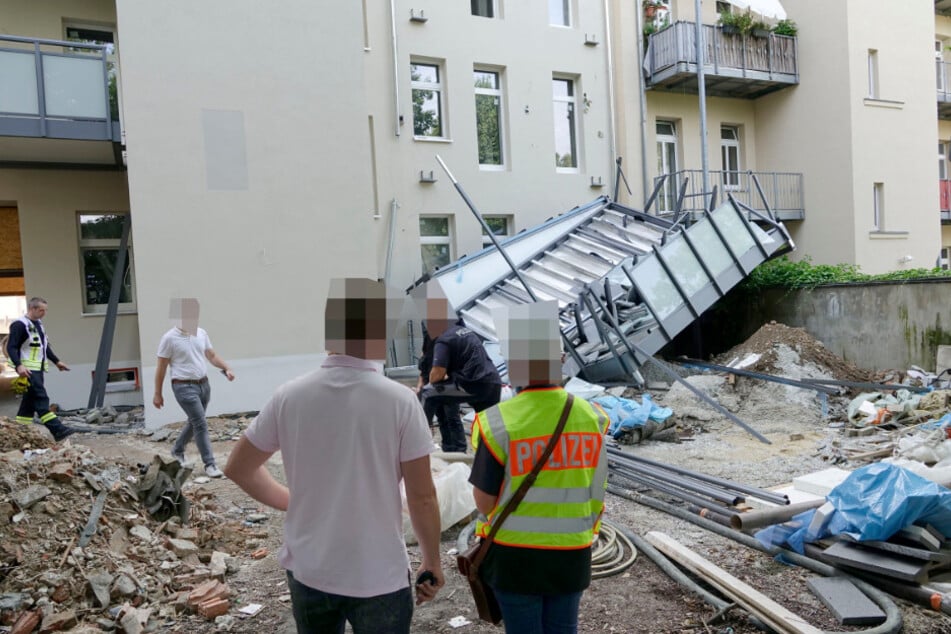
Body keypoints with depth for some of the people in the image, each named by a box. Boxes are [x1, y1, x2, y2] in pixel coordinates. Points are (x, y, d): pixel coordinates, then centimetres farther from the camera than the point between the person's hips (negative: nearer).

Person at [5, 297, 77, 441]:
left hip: (38, 369, 9)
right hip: (28, 369, -9)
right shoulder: (20, 325, -11)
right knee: (41, 399, -14)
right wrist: (18, 365, -29)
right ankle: (57, 430, -20)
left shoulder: (38, 324, 17)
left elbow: (45, 346, 27)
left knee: (30, 400, 11)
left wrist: (56, 361, 25)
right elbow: (11, 347, -17)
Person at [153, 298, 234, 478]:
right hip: (184, 387, -6)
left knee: (194, 422, 18)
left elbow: (212, 355, 13)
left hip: (203, 384, 7)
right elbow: (161, 368, -5)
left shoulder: (201, 333, 7)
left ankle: (177, 451, 41)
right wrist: (157, 394, -2)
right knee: (201, 424, -10)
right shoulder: (169, 338, -10)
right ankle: (210, 464, -5)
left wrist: (227, 369, -5)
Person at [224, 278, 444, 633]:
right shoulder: (399, 400, -18)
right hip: (379, 577, -3)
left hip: (308, 573, 3)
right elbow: (422, 497, -13)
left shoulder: (289, 397, -9)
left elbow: (238, 469, 3)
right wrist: (432, 562, 1)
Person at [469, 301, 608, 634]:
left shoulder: (499, 422, -19)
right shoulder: (590, 416, -6)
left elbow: (485, 501, -13)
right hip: (572, 554, 3)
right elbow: (596, 492, 4)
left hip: (515, 554, -3)